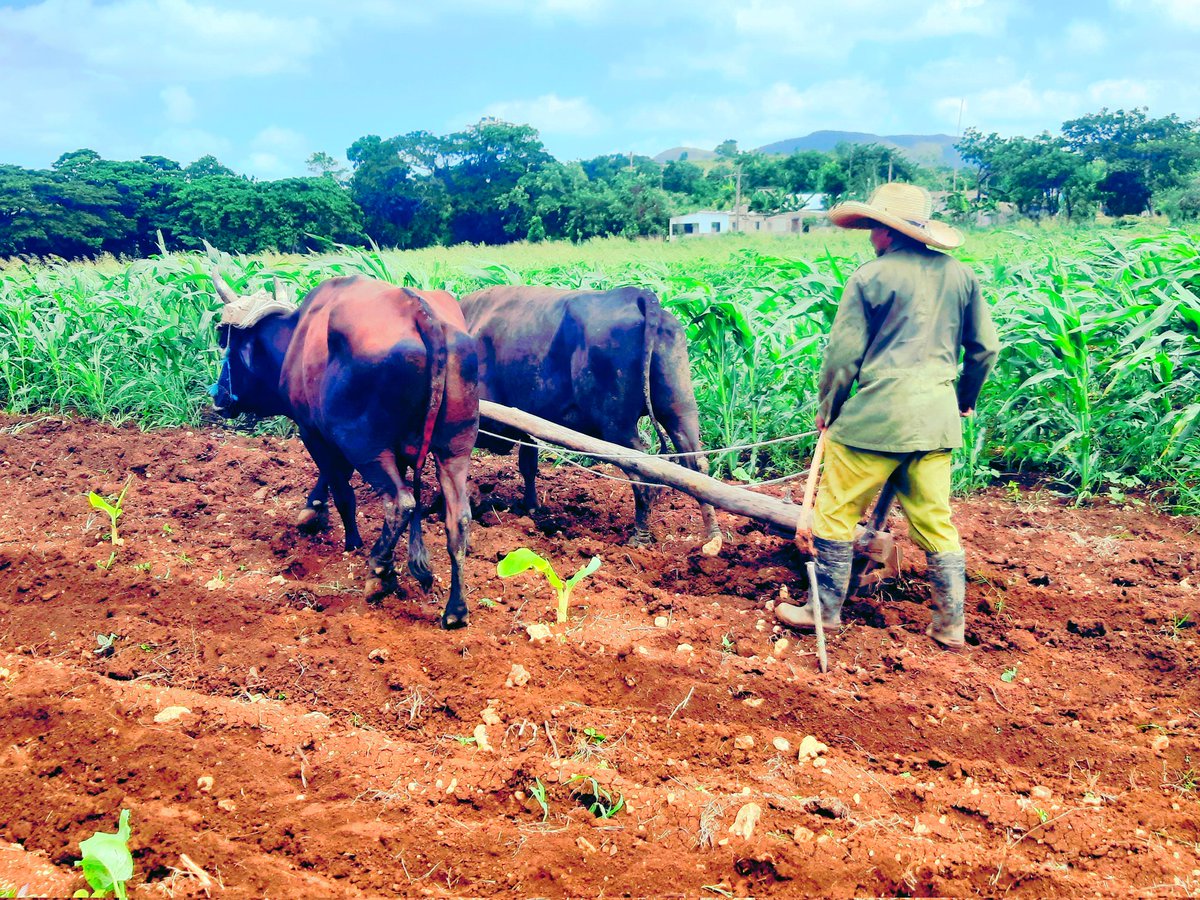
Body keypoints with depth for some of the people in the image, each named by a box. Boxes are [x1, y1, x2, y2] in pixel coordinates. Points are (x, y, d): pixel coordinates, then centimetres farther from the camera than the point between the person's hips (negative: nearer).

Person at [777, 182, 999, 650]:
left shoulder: (870, 277, -6)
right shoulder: (960, 274, 7)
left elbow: (844, 353, -6)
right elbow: (985, 347, 11)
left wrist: (827, 409, 8)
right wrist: (966, 398, 28)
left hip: (876, 417, -5)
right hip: (936, 419, 5)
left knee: (836, 512, 9)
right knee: (935, 520, 14)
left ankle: (825, 611, 17)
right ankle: (950, 623, 18)